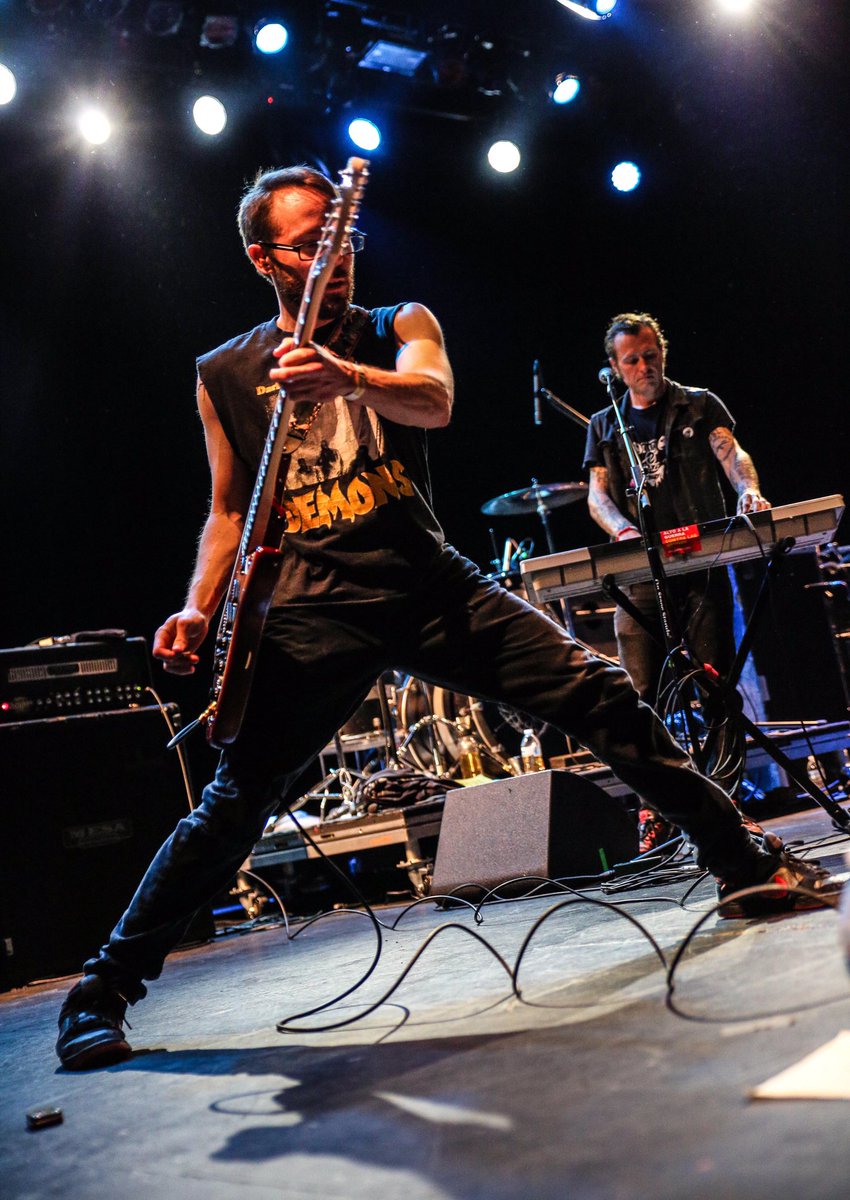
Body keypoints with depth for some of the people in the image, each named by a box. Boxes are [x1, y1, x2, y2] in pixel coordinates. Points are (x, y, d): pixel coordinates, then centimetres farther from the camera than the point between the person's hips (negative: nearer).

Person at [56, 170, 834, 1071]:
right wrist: (199, 609, 1)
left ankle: (741, 859, 6)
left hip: (430, 581, 1)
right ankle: (104, 988, 2)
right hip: (313, 608, -1)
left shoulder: (398, 325, 11)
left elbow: (433, 399, -13)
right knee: (238, 798, -10)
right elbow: (228, 510, 18)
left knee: (598, 697, -9)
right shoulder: (224, 376, 13)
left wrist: (347, 377, -35)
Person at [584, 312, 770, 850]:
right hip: (639, 573, 2)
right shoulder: (605, 427, 17)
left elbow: (731, 453, -4)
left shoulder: (700, 406, 11)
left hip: (702, 563, -2)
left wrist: (749, 490, -28)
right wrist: (624, 531, -15)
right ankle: (656, 814, 3)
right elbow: (597, 494, 8)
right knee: (642, 696, -3)